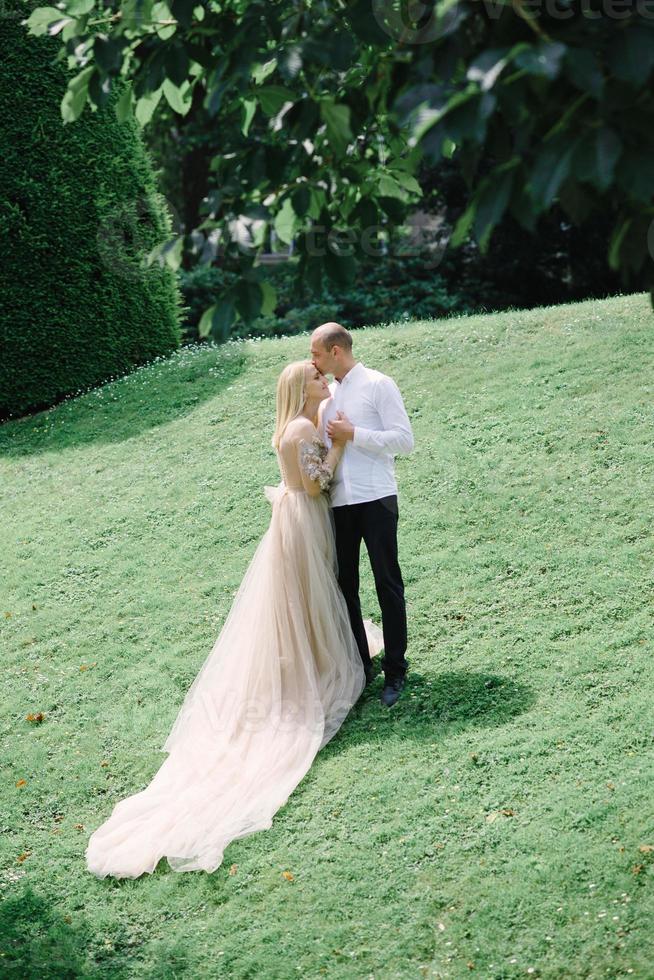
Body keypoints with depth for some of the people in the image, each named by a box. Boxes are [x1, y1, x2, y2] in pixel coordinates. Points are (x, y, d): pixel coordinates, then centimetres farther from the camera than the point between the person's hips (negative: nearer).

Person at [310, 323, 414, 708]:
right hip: (338, 502, 7)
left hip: (375, 499, -7)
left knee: (388, 585, 0)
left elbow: (404, 439, -11)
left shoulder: (378, 385, -4)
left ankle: (395, 672, 7)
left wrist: (352, 434, -13)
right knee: (344, 586, 9)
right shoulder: (327, 394, 16)